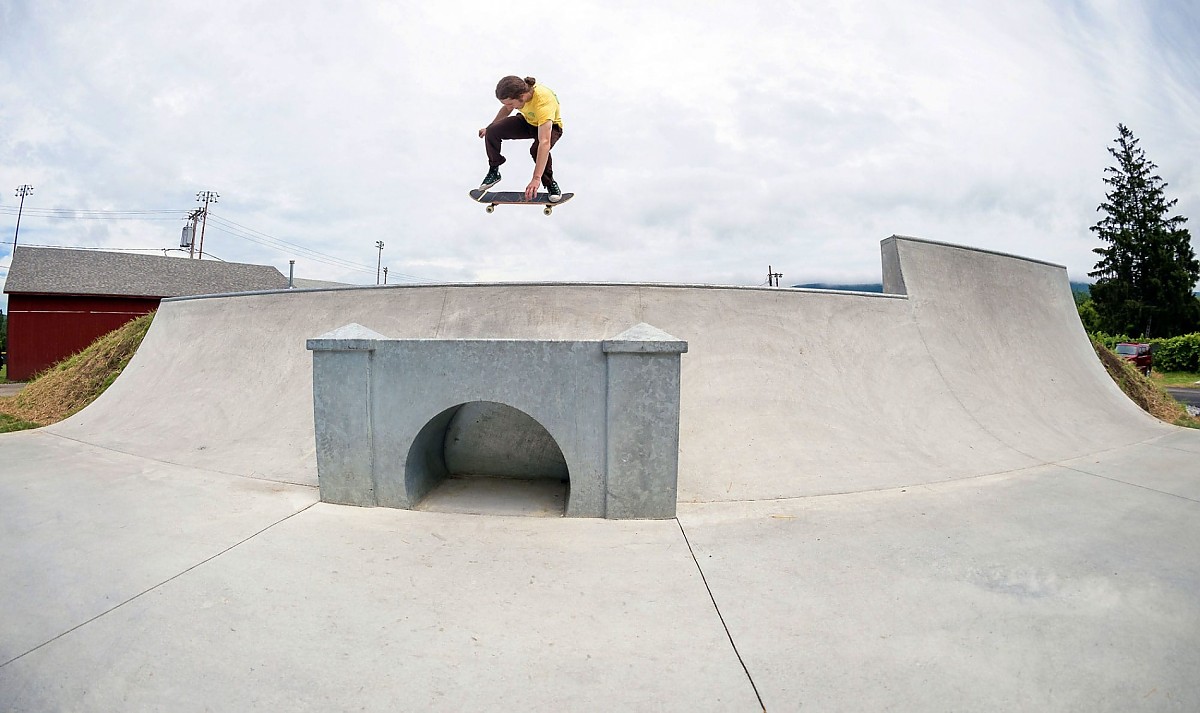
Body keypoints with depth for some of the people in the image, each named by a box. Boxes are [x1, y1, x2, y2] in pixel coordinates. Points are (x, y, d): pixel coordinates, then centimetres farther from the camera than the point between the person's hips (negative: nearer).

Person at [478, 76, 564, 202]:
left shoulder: (543, 102, -42)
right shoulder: (517, 90, -24)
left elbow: (544, 142, -50)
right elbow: (507, 108, 3)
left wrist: (536, 179, -55)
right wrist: (490, 127, 11)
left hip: (550, 126, -5)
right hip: (527, 121, 6)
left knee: (537, 149, -38)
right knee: (491, 132, -15)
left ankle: (550, 183, -11)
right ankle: (493, 172, 9)